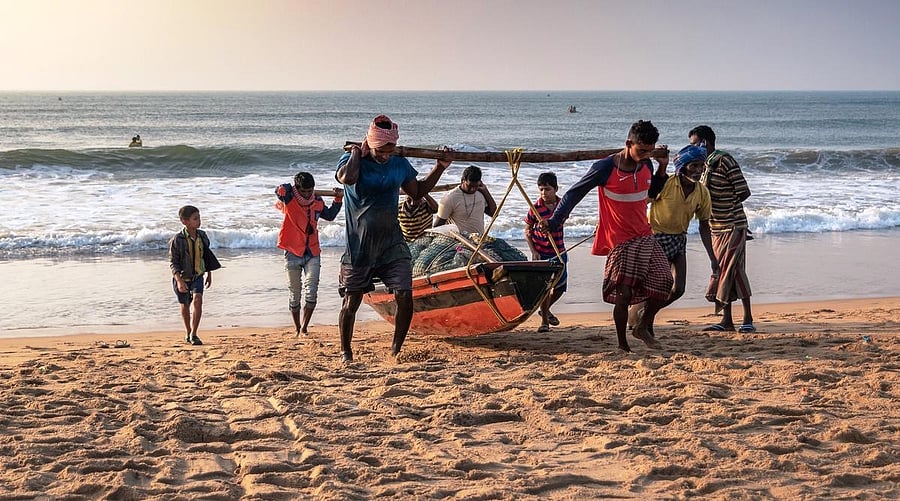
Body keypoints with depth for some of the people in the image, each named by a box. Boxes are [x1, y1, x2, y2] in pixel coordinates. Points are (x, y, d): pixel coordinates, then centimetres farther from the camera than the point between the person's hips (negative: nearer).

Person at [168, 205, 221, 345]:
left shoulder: (202, 236, -5)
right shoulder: (177, 240, -19)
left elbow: (207, 256, 11)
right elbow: (173, 262, -19)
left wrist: (209, 274, 17)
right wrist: (179, 281, -30)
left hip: (197, 276, 2)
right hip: (182, 277, -2)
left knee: (197, 300, -20)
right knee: (185, 305, 13)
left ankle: (193, 334, -16)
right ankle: (188, 333, 35)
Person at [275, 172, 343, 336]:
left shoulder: (317, 202, 5)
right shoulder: (289, 200, -7)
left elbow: (330, 216, 23)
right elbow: (280, 191, -30)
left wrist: (338, 200, 14)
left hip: (312, 253, 2)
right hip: (293, 254, -2)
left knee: (311, 293, -11)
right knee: (295, 295, 7)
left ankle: (304, 329, -3)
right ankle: (298, 329, 21)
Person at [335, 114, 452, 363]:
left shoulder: (400, 164, 5)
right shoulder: (351, 160, -6)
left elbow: (418, 191, 21)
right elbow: (347, 178, -31)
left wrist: (440, 168, 12)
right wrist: (357, 152, -14)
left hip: (392, 243, 3)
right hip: (359, 246, -3)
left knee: (405, 297, -8)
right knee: (351, 301, 4)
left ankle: (396, 350, 10)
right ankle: (345, 352, 23)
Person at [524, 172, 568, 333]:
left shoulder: (562, 204, -3)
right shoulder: (536, 208, -12)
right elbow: (528, 231, -4)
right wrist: (534, 252, -11)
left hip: (558, 252, 4)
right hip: (541, 253, -4)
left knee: (560, 287, 8)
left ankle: (545, 310, 35)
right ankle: (544, 320, 7)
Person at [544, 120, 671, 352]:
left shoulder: (646, 166, 3)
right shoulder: (605, 168, -15)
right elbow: (575, 193, -10)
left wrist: (662, 167, 9)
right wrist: (554, 221, -14)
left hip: (645, 237, 6)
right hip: (620, 240, -6)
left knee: (664, 282, -3)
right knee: (624, 293, -9)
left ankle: (642, 328, 18)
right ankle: (622, 344, 9)